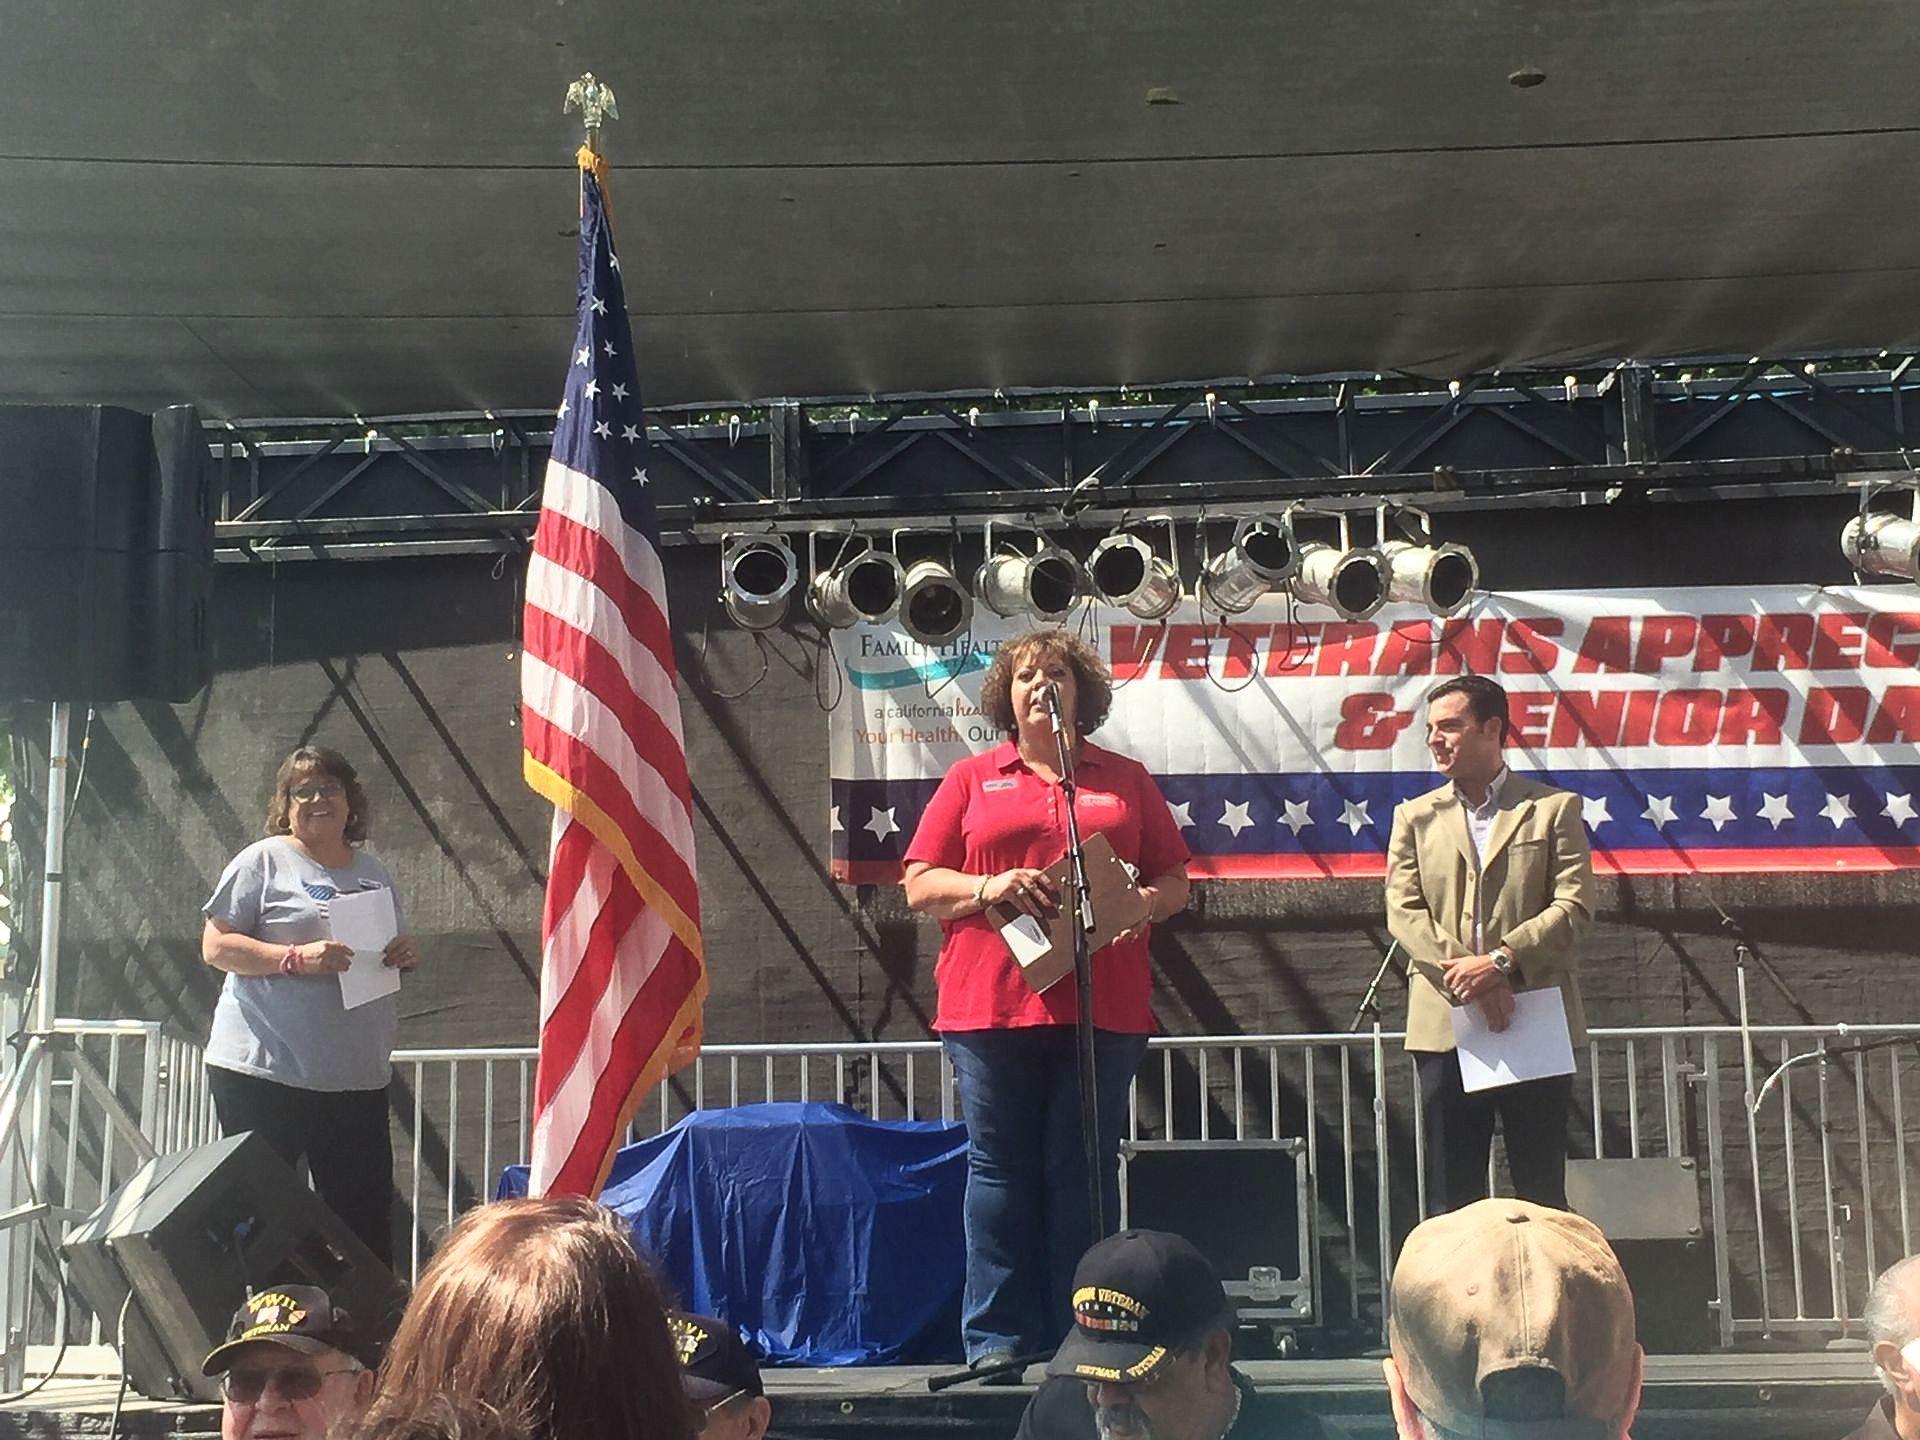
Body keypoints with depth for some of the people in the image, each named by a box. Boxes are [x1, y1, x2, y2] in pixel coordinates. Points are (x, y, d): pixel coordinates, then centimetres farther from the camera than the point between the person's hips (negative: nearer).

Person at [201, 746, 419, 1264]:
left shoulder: (373, 873, 17)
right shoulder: (264, 861, 0)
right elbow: (216, 946, -7)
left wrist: (406, 955, 2)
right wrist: (297, 958, -20)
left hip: (359, 1078, 5)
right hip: (264, 1071, -5)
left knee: (366, 1218, 6)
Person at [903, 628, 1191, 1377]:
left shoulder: (1126, 779, 14)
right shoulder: (971, 780, 11)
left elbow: (1175, 882, 14)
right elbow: (919, 886, 7)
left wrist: (1146, 903, -8)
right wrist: (989, 887, -11)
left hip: (1100, 1005, 1)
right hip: (991, 1001, 0)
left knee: (1084, 1169, 4)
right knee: (1000, 1168, 1)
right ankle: (995, 1339, 5)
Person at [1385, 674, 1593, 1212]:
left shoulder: (1556, 809, 7)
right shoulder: (1415, 817, 13)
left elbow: (1573, 907, -3)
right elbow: (1404, 911, 2)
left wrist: (1501, 961, -16)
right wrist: (1462, 974, -14)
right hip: (1445, 1027, 2)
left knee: (1542, 1196, 3)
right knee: (1451, 1198, 4)